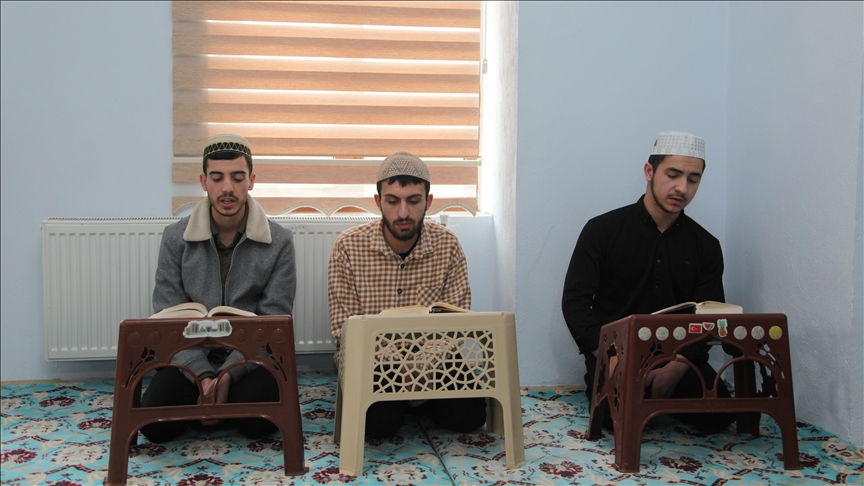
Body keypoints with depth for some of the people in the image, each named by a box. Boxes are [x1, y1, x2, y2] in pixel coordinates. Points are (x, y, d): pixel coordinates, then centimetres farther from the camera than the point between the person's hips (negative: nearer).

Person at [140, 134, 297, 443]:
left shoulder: (278, 241, -5)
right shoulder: (175, 238, -1)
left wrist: (228, 374, -20)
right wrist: (202, 375, -18)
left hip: (249, 360, -1)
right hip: (191, 359, 1)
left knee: (258, 423, -28)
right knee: (155, 424, -21)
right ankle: (206, 396, 10)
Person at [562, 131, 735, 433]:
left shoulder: (706, 246, 9)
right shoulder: (602, 230, 0)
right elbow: (574, 302, -5)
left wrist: (676, 367, -18)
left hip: (679, 358, 3)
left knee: (717, 414, -22)